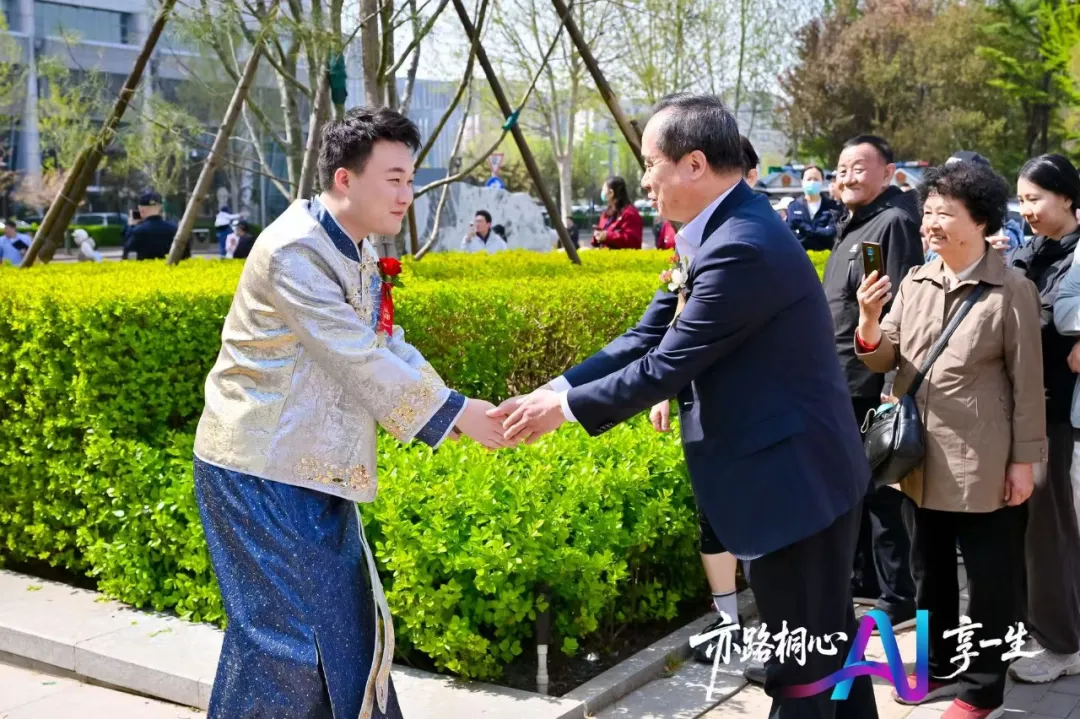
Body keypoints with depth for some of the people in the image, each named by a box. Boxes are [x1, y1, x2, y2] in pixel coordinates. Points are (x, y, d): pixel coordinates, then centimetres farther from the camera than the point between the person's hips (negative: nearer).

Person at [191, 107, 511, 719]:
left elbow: (386, 345, 9)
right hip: (263, 468, -9)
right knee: (284, 628, -2)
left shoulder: (357, 250, 9)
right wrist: (454, 412, -20)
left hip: (318, 468, 9)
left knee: (345, 623, 15)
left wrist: (452, 407, -6)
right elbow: (358, 358, -25)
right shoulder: (296, 250, -21)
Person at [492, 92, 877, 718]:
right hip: (801, 471, 10)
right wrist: (554, 387, 0)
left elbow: (667, 365, -22)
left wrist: (568, 406, -9)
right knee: (828, 639, 22)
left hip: (796, 479, -10)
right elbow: (647, 338, 8)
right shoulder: (718, 230, 7)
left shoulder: (741, 247, -25)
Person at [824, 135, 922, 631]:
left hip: (871, 387, -10)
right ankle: (864, 581, 30)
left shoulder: (893, 224, -14)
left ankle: (898, 601, 5)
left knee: (880, 494, -4)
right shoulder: (853, 226, 16)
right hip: (844, 384, 10)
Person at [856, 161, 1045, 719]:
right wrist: (868, 323, -16)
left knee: (990, 580, 8)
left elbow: (1027, 382, -8)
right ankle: (940, 666, 38)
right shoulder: (913, 283, 4)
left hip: (981, 465, -5)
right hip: (919, 460, 6)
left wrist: (1024, 459, -8)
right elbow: (883, 361, 4)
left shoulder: (1012, 292, -11)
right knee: (929, 573, 19)